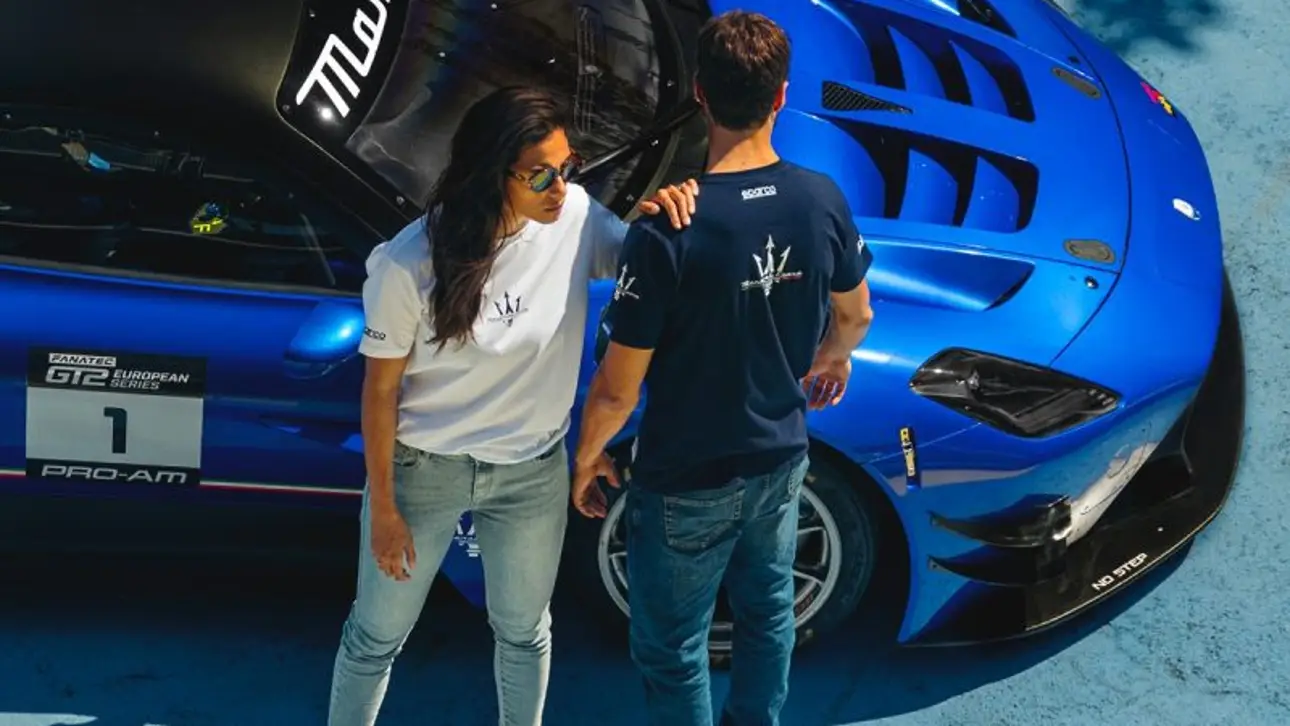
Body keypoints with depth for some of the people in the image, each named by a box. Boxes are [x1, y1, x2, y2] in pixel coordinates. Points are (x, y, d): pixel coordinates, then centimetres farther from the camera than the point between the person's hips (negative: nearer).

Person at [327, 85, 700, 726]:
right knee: (376, 637, 16)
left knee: (524, 632, 24)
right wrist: (382, 508, -7)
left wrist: (661, 219, -30)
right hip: (424, 471, -3)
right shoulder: (409, 263, -25)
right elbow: (380, 390, -14)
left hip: (534, 471, 3)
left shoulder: (577, 219, -19)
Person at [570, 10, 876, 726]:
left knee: (671, 652, 14)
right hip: (780, 460, 5)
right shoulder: (823, 201, -13)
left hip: (687, 484, -5)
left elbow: (618, 387, -21)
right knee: (767, 611, 28)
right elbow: (854, 315, 7)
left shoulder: (665, 233, -29)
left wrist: (587, 455, -1)